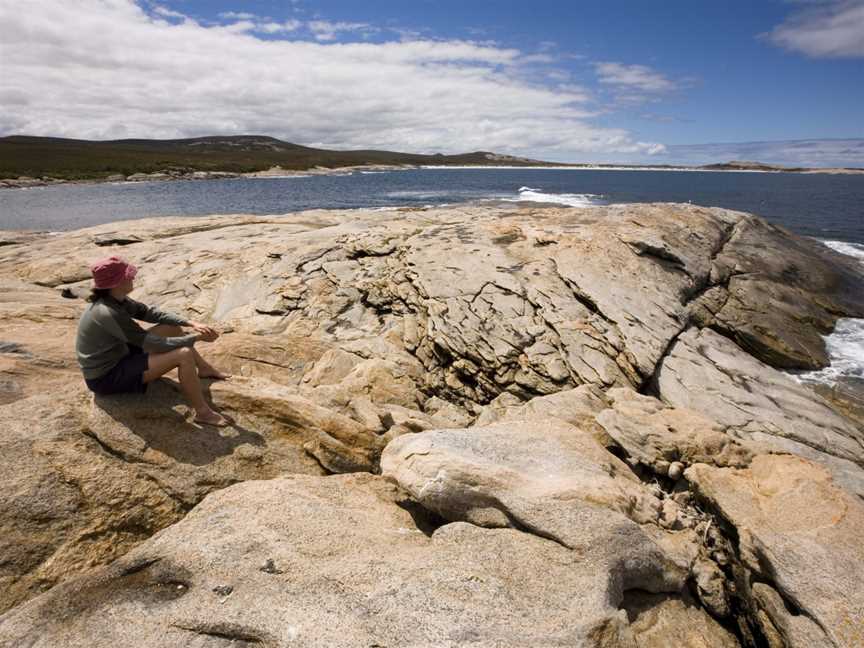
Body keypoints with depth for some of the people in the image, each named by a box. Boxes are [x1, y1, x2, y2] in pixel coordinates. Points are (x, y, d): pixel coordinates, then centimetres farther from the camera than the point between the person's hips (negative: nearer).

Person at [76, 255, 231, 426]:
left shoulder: (115, 300, -4)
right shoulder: (109, 314, -31)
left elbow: (149, 313, 5)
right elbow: (155, 344, -26)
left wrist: (191, 324, -6)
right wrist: (196, 337, -18)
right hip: (106, 377, -10)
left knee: (172, 328, 11)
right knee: (184, 355, -25)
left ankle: (204, 368, 24)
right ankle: (203, 412, -15)